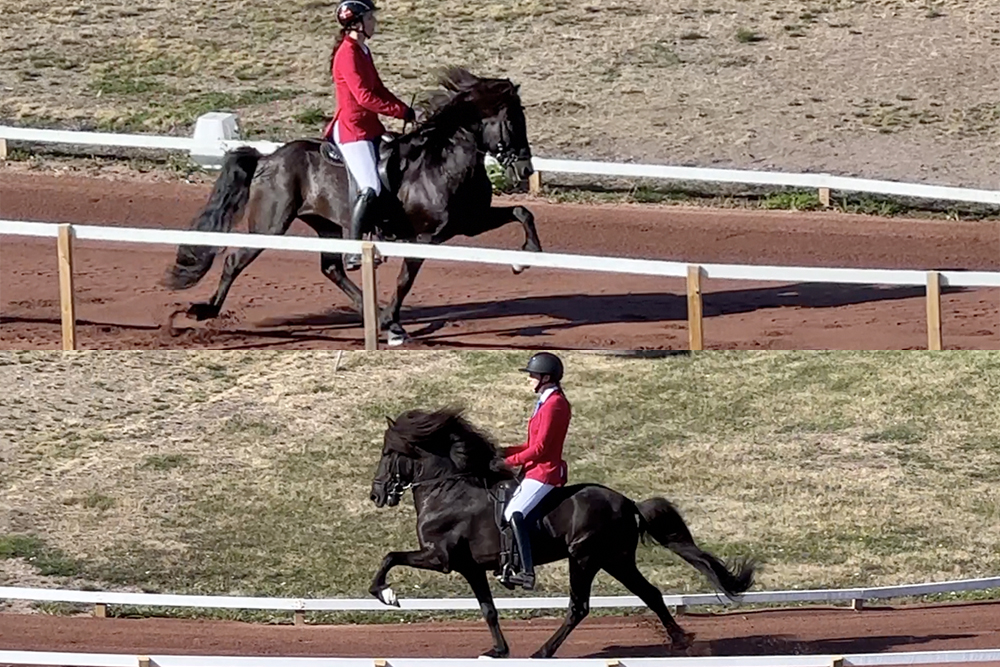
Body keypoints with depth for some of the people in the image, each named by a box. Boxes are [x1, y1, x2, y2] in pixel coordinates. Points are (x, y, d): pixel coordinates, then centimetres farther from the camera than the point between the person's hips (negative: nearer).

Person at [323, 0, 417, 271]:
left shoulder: (363, 51, 13)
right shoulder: (347, 54, -16)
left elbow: (379, 90, 16)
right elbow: (364, 97, -22)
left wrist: (408, 111, 4)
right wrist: (404, 113, -21)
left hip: (371, 127, 10)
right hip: (353, 129, -10)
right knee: (370, 189, -19)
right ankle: (351, 252, -19)